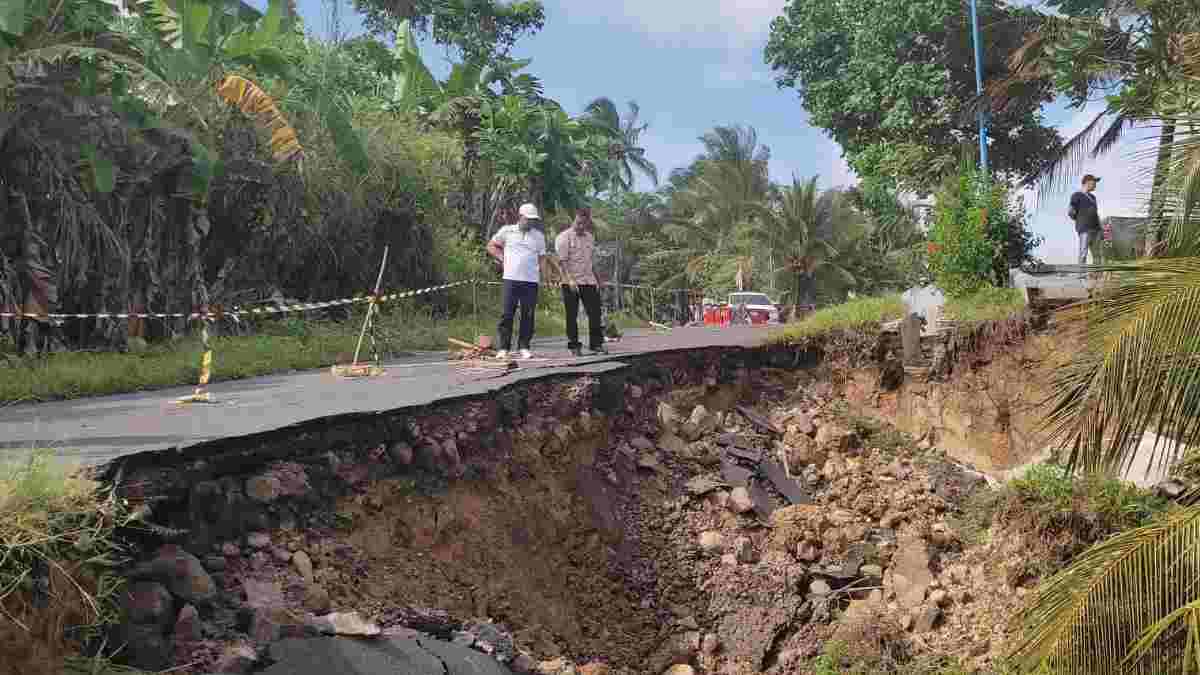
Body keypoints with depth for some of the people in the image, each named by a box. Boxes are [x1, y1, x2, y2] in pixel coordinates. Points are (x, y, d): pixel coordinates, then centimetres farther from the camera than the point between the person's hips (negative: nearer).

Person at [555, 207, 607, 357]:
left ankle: (596, 344, 10)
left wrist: (596, 279, 15)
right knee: (572, 316, 1)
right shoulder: (565, 237, -5)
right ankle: (574, 346, 8)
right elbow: (563, 261, -12)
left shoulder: (590, 237, 15)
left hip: (589, 282, 6)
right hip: (571, 283, -5)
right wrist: (570, 280, -21)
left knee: (595, 313, 2)